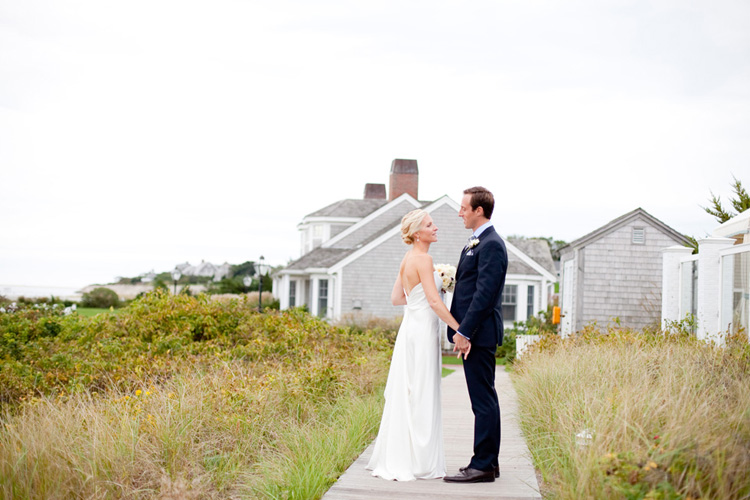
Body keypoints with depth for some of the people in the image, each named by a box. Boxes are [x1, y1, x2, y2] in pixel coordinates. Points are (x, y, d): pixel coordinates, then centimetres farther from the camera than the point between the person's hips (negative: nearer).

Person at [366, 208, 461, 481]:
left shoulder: (407, 259, 14)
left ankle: (396, 458, 16)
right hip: (423, 329, -9)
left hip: (410, 328, 9)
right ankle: (420, 463, 0)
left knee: (406, 394, 11)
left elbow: (396, 297, 19)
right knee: (421, 396, -4)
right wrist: (460, 329, -17)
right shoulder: (423, 259, -14)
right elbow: (434, 301, -19)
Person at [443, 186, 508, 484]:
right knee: (484, 400, 13)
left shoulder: (491, 244, -14)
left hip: (479, 334, -10)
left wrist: (464, 331, -20)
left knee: (483, 400, -6)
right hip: (472, 335, 10)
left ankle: (483, 466, -3)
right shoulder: (476, 243, 18)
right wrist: (461, 330, 14)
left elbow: (485, 293, -20)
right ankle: (488, 462, 20)